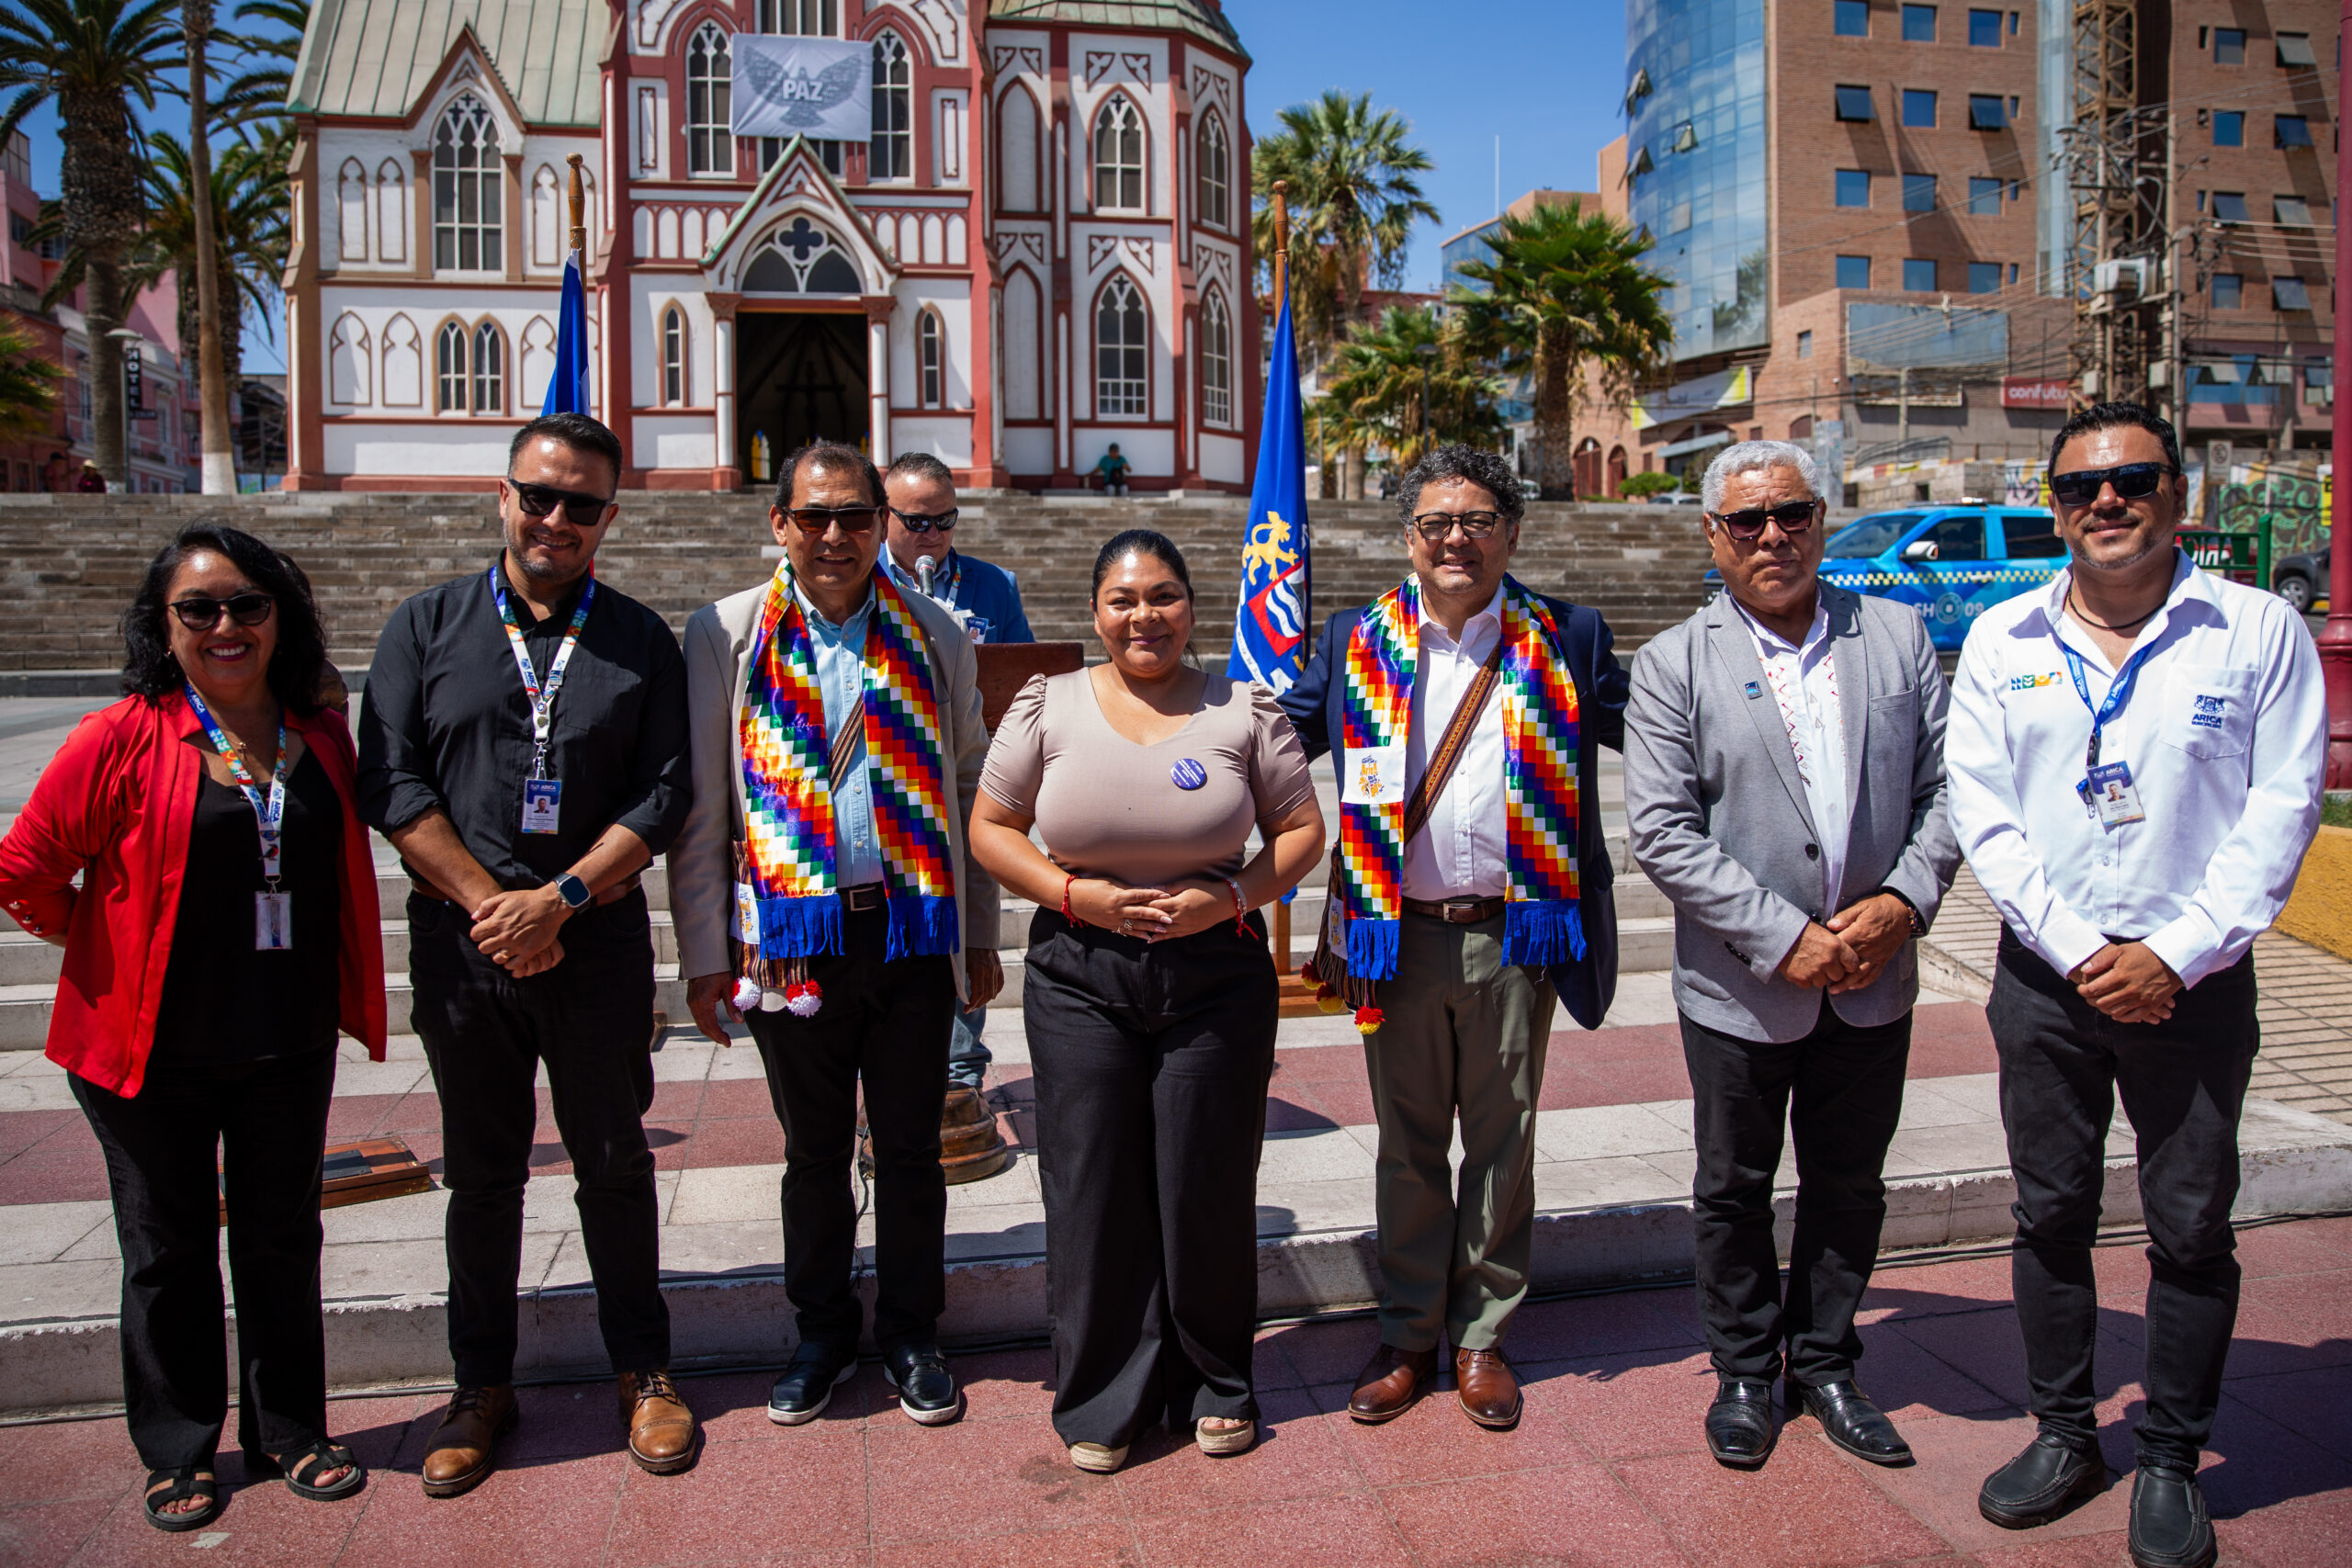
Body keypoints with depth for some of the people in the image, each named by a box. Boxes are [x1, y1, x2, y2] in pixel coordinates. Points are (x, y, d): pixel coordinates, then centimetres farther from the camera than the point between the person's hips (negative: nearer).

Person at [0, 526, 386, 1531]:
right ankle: (180, 1452, 29)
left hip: (290, 1044, 3)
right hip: (154, 1050, -3)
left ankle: (290, 1433, 30)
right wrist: (109, 949, 0)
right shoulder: (119, 741, -11)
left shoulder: (321, 738, 2)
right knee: (169, 1253, 11)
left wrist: (346, 1000, 8)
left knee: (283, 1240, 14)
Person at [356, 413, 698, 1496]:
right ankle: (481, 1385, 26)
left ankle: (642, 1369, 24)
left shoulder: (641, 640, 4)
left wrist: (558, 898, -13)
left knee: (614, 1162, 9)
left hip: (600, 947, 0)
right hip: (461, 945, 1)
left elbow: (663, 794, -3)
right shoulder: (428, 625, 4)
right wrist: (490, 906, -10)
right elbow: (391, 783, -2)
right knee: (481, 1170, 12)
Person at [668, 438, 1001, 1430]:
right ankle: (822, 1333, 32)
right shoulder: (726, 635, 1)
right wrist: (705, 955, -2)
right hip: (793, 931, -1)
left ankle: (910, 1335, 28)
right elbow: (700, 809, 1)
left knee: (910, 1146, 10)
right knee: (813, 1151, 13)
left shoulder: (935, 636, 6)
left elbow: (971, 791, 9)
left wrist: (980, 936, 8)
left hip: (914, 928, 1)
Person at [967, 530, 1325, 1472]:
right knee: (1093, 1189, 5)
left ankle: (1213, 1385, 28)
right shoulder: (1047, 707, 3)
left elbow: (1303, 829, 6)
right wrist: (1073, 894, -10)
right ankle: (1104, 1399, 24)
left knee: (1210, 1186, 7)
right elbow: (991, 828, 5)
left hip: (1216, 973, 0)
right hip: (1081, 978, 1)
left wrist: (1230, 896, -11)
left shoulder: (1243, 710, 3)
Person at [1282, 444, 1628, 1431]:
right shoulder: (1354, 643, 5)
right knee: (1408, 1145, 12)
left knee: (1502, 1144, 11)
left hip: (1513, 939, 0)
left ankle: (1482, 1336, 29)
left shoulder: (1566, 639, 2)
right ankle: (1408, 1338, 28)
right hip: (1396, 937, 1)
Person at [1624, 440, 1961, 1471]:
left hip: (1873, 983, 3)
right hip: (1740, 987, -2)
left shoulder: (1899, 636, 2)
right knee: (1734, 1191, 13)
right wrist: (1782, 938, -18)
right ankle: (1745, 1372, 34)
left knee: (1849, 1185, 17)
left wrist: (1905, 900, -13)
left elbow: (1946, 786, 3)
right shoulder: (1673, 664, -7)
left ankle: (1824, 1364, 38)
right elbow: (1660, 832, -13)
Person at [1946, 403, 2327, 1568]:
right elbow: (1981, 813, -2)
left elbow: (2281, 810, -5)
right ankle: (2065, 1436, 26)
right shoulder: (2002, 640, 3)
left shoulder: (2259, 631, -2)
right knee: (2050, 1212, 10)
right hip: (2045, 973, 2)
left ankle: (2170, 1461, 24)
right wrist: (2076, 951, -10)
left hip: (2194, 978, -1)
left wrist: (2176, 954, -13)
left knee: (2190, 1228, 7)